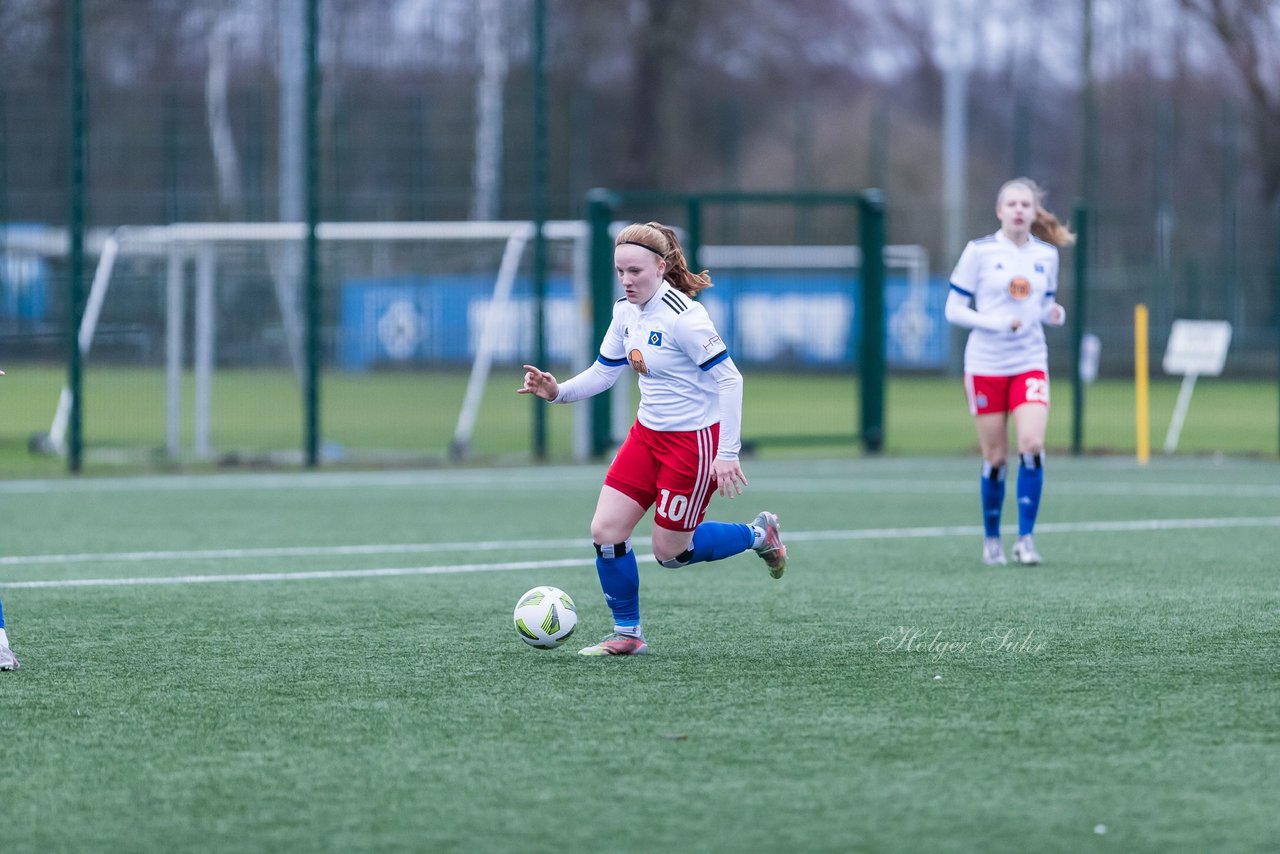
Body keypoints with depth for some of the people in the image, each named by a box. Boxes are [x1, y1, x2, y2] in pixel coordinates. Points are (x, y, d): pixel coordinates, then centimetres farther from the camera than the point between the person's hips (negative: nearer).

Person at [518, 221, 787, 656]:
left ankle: (758, 535, 26)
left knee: (669, 551, 2)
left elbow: (729, 379, -22)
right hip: (647, 435, 7)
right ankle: (627, 634, 13)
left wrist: (727, 453, -24)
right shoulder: (626, 312, 1)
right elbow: (603, 372, 11)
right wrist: (557, 391, -8)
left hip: (695, 440, -7)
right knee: (605, 531, -3)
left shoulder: (682, 317, -23)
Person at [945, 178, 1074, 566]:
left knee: (1032, 445, -18)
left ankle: (1026, 538, -11)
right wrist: (995, 323, -17)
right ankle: (991, 539, 19)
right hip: (986, 365, -2)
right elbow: (953, 309, -3)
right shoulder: (979, 251, -4)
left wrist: (1055, 313, -5)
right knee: (995, 458, 2)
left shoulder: (1047, 255, 7)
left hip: (1030, 363, 2)